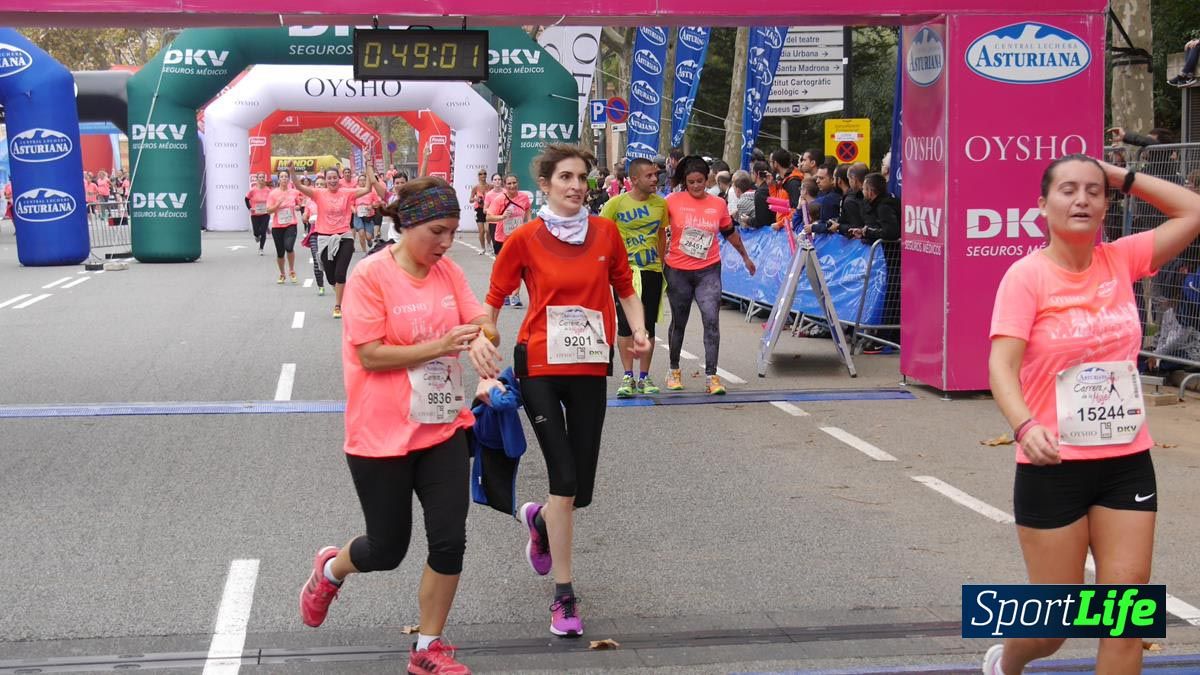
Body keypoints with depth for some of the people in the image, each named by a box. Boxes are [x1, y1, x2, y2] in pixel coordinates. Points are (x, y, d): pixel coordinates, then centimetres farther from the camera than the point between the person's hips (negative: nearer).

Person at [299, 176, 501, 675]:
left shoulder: (449, 272, 2)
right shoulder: (370, 274, -15)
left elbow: (481, 324, 1)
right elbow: (370, 355, -18)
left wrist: (481, 338, -23)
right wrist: (439, 345, -26)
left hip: (443, 427, 5)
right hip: (381, 434, -5)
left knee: (449, 540, 0)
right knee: (387, 550, 8)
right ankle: (330, 570, 42)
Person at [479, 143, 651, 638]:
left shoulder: (606, 232, 2)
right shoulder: (525, 239, -4)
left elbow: (624, 288, 13)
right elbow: (494, 300, 4)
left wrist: (639, 330, -3)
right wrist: (485, 355, -5)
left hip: (590, 368, 3)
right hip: (539, 366, -3)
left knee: (581, 489, 6)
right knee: (565, 480, -10)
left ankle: (540, 520, 43)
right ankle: (564, 597, 3)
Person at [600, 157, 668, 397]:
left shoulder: (660, 203, 4)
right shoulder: (616, 203, -7)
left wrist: (662, 264, 13)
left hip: (652, 270, 3)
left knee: (648, 325, 7)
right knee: (626, 323, -4)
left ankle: (644, 377, 15)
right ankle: (627, 377, 4)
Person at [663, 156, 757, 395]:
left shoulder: (718, 205, 3)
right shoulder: (673, 201, -5)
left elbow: (730, 233, 18)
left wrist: (745, 257, 28)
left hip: (708, 271, 0)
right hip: (678, 271, 0)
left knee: (711, 320, -13)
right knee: (679, 323, 13)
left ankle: (711, 376, -11)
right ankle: (674, 370, 31)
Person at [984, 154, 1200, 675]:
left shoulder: (1120, 261, 4)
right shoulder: (1027, 275, -10)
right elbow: (1002, 365, -19)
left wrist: (1120, 175, 2)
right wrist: (1025, 427, -37)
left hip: (1128, 462, 4)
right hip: (1053, 468, -4)